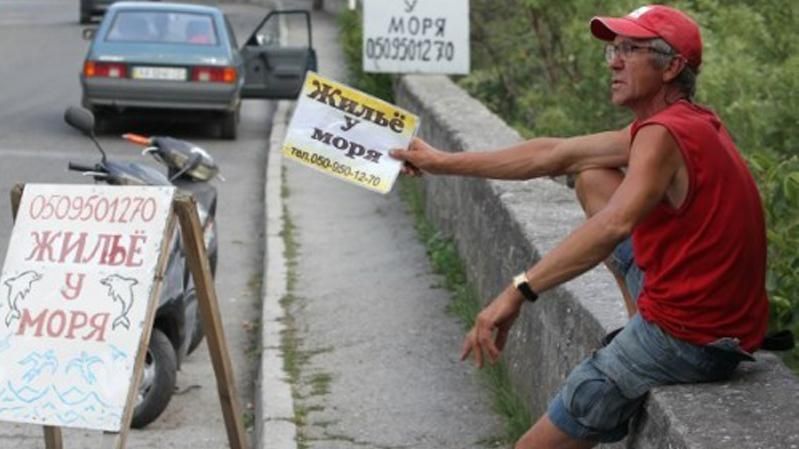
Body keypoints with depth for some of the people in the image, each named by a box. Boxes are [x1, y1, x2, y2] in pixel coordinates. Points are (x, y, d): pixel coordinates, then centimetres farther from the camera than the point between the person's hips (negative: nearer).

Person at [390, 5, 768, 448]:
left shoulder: (663, 135, -19)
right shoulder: (685, 123, 11)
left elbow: (614, 225, -37)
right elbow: (554, 155, 15)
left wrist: (518, 291, -43)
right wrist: (443, 162, 17)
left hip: (685, 341, -10)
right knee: (592, 178, 20)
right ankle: (645, 327, 15)